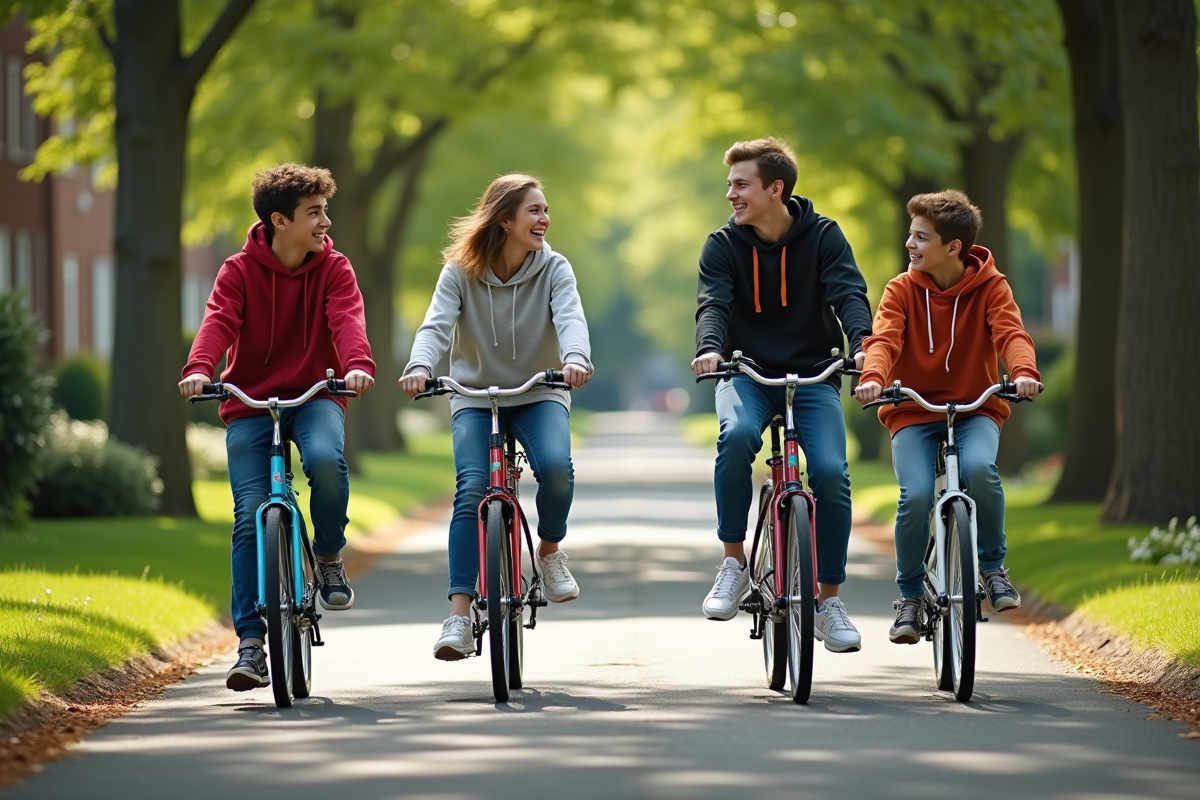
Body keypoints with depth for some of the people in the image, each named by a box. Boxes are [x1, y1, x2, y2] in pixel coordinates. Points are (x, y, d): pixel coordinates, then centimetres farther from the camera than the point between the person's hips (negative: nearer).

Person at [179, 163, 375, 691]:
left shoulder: (333, 269, -1)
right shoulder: (239, 272, -3)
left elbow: (347, 319, -17)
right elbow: (219, 322, -18)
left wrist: (357, 364, -39)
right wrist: (200, 369, -40)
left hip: (315, 396, 0)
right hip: (249, 404, 0)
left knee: (326, 459, -33)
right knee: (250, 518, -10)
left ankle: (329, 557, -6)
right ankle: (251, 643, -5)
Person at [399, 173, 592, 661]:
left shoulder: (553, 269, -5)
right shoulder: (460, 273, -7)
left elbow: (570, 318, -22)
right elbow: (437, 323, -21)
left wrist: (575, 359, -46)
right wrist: (420, 366, -43)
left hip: (539, 395, 1)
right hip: (475, 397, 0)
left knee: (555, 467, -30)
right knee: (471, 490, -22)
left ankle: (549, 551, 2)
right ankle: (459, 616, -23)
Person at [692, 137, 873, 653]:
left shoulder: (823, 236, -2)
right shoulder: (723, 245, -1)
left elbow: (849, 294, -14)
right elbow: (713, 303, -15)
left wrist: (862, 345, -35)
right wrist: (709, 349, -37)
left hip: (813, 376, 0)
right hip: (749, 374, 0)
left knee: (831, 471, -20)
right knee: (737, 435, -34)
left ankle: (828, 599, -3)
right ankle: (733, 562, -18)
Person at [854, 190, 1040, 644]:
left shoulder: (989, 286, -4)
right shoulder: (902, 290, -3)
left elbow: (1010, 332, -19)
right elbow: (885, 339, -17)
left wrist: (1024, 372, -41)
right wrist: (872, 376, -40)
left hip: (976, 407, 0)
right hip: (914, 409, 0)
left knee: (979, 467, -33)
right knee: (915, 496, -23)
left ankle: (993, 567, -9)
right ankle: (910, 597, -1)